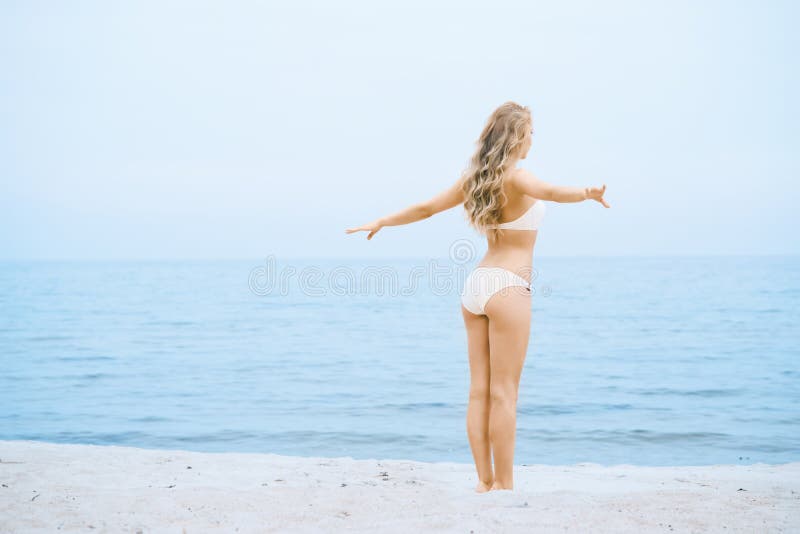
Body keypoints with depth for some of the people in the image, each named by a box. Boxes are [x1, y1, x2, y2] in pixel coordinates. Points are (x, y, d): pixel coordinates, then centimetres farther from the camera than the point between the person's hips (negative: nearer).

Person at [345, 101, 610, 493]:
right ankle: (503, 486, 1)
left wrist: (381, 222, 32)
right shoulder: (515, 177, -10)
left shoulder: (473, 179, 11)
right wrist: (586, 193, -47)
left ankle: (485, 482, 12)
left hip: (475, 283, 7)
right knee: (503, 393, -4)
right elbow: (549, 191, -31)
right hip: (508, 287, -7)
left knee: (479, 390, 7)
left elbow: (426, 208, 19)